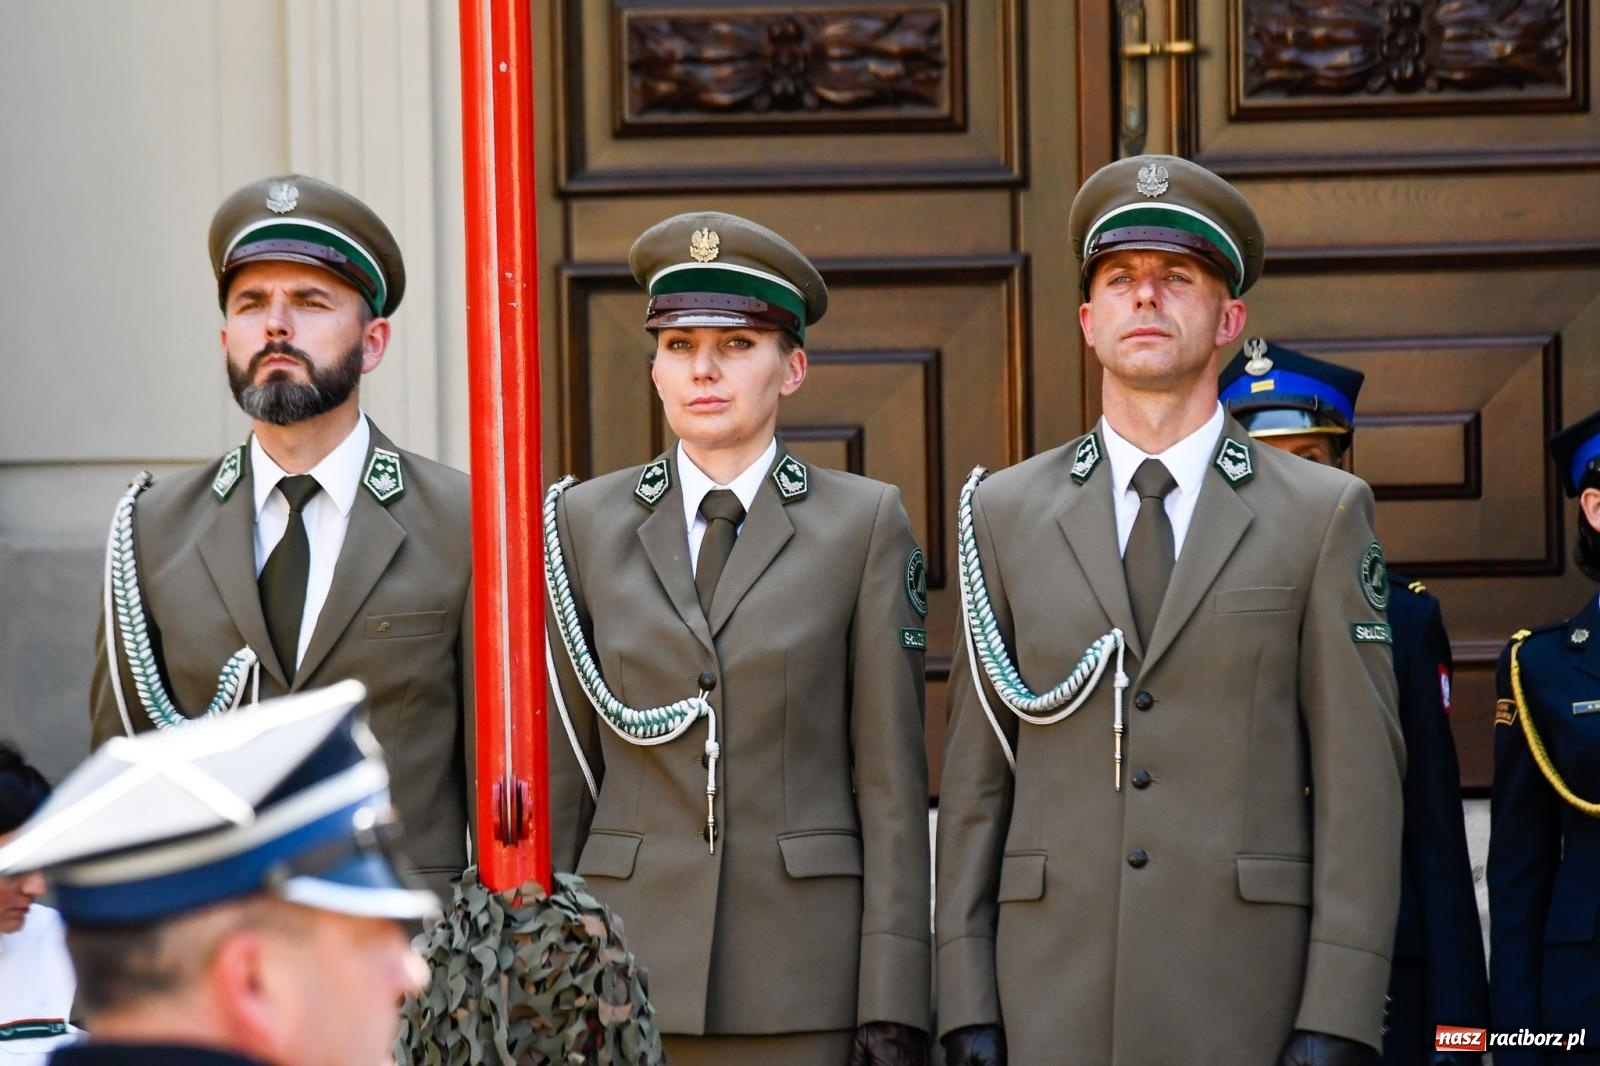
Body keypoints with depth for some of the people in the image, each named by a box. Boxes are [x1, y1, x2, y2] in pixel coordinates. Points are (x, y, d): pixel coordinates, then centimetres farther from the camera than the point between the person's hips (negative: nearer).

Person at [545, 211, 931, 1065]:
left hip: (804, 975, -1)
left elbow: (891, 780, 0)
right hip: (629, 963, 1)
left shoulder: (864, 524, 3)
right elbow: (560, 778, 9)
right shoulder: (587, 524, 9)